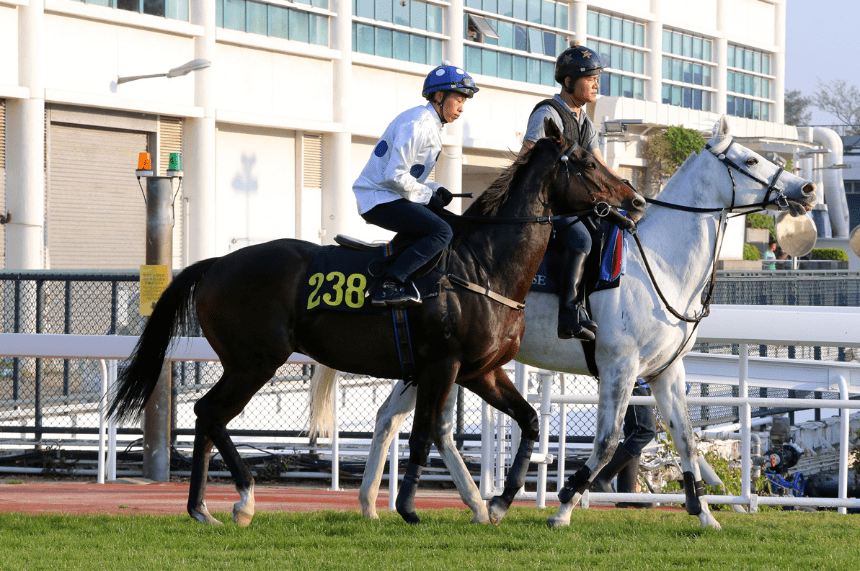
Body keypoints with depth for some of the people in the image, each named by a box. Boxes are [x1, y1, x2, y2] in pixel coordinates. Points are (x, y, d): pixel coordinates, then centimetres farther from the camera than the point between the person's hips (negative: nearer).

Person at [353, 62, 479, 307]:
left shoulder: (431, 127, 17)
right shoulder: (417, 125, -17)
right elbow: (395, 175, -23)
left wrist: (436, 189, 7)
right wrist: (428, 196, -13)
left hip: (392, 196, 11)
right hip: (379, 199, -11)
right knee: (441, 231, -24)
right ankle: (389, 285, -32)